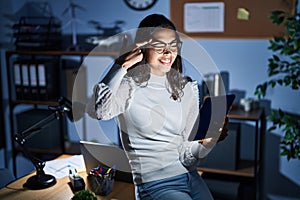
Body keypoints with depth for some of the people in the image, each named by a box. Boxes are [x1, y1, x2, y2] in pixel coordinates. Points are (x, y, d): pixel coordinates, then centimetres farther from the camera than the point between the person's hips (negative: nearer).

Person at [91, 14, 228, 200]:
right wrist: (122, 65, -24)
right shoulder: (130, 86, -8)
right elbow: (101, 111, -32)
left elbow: (187, 151, 7)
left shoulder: (187, 88, 8)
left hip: (191, 178, 6)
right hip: (155, 185, -5)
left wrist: (209, 142, -12)